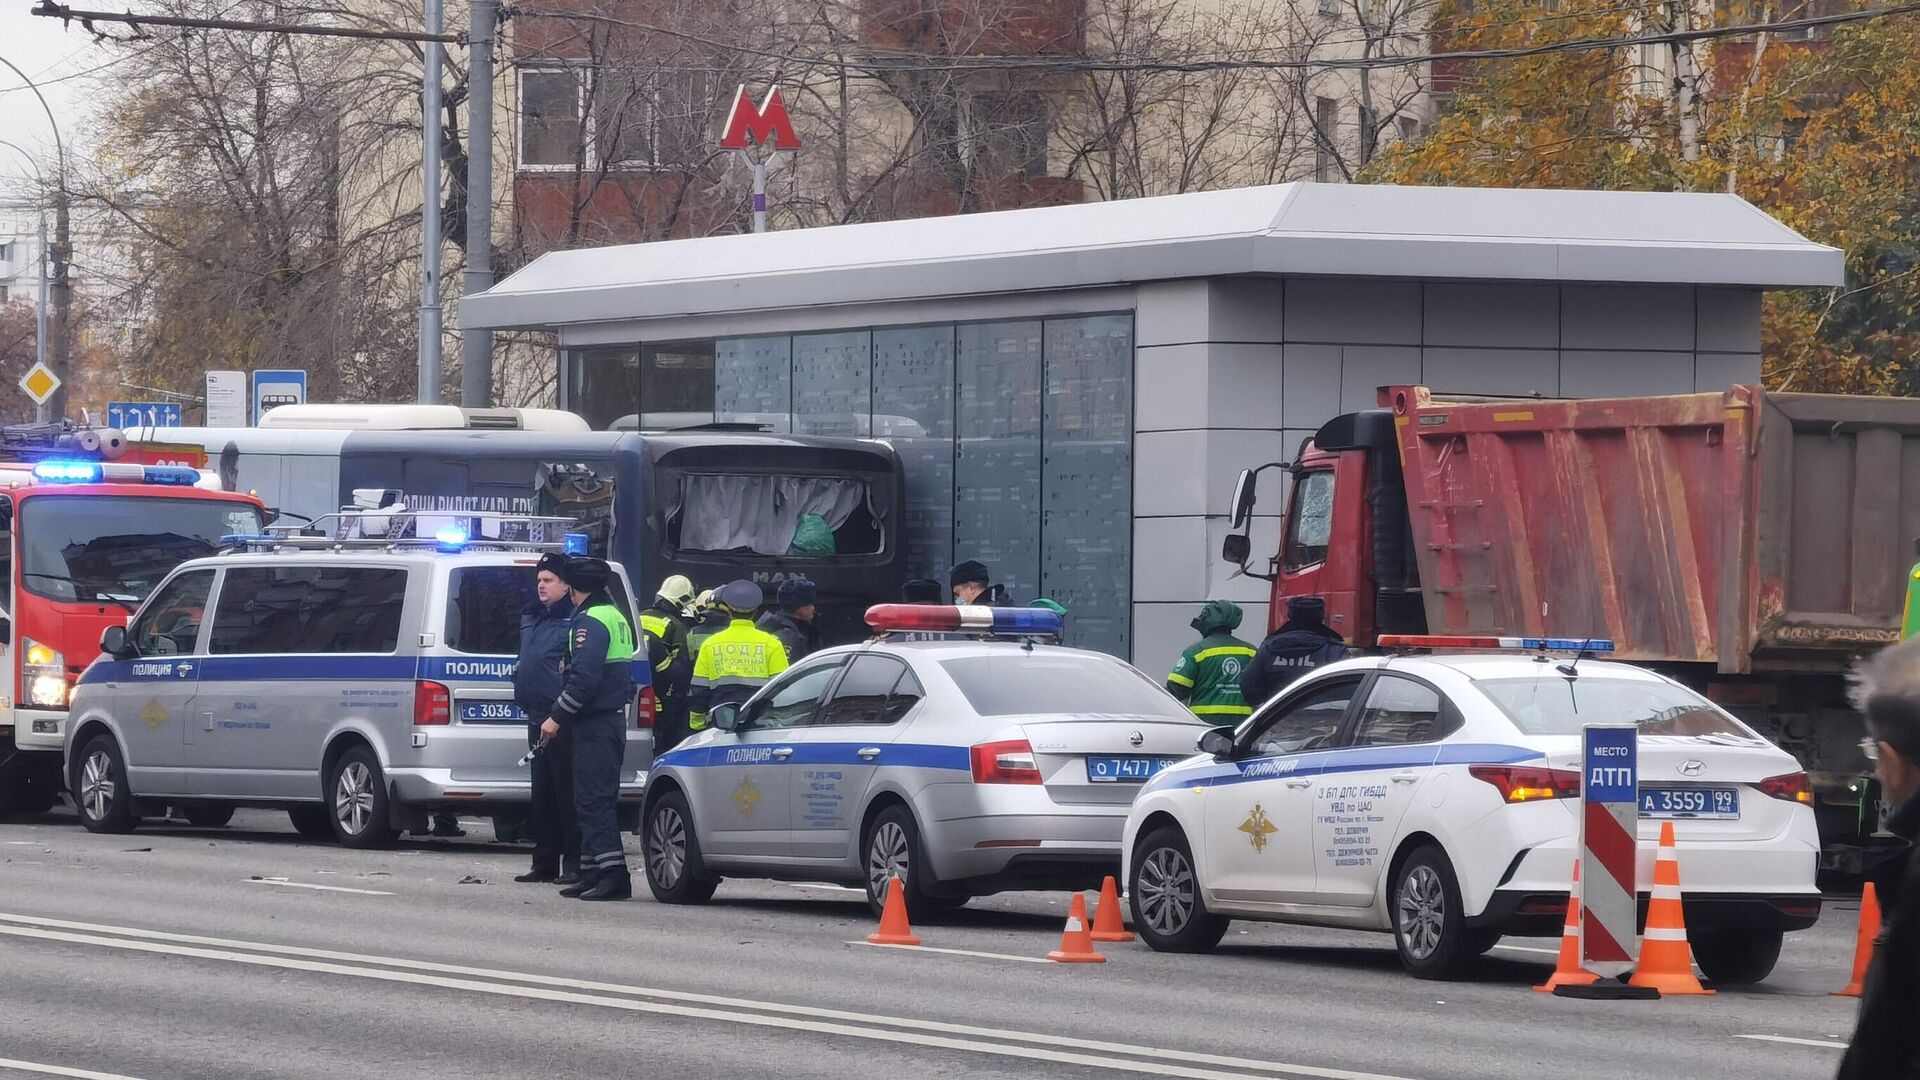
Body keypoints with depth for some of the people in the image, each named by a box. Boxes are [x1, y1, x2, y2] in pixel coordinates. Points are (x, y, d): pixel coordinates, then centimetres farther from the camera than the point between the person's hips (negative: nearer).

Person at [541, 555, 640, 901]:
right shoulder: (615, 616, 18)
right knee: (597, 798, 14)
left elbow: (584, 677, -22)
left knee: (593, 798, -13)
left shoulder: (589, 622, -13)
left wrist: (557, 716, -19)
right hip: (614, 716, 10)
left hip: (595, 725, -10)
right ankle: (593, 872, 17)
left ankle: (613, 872, -20)